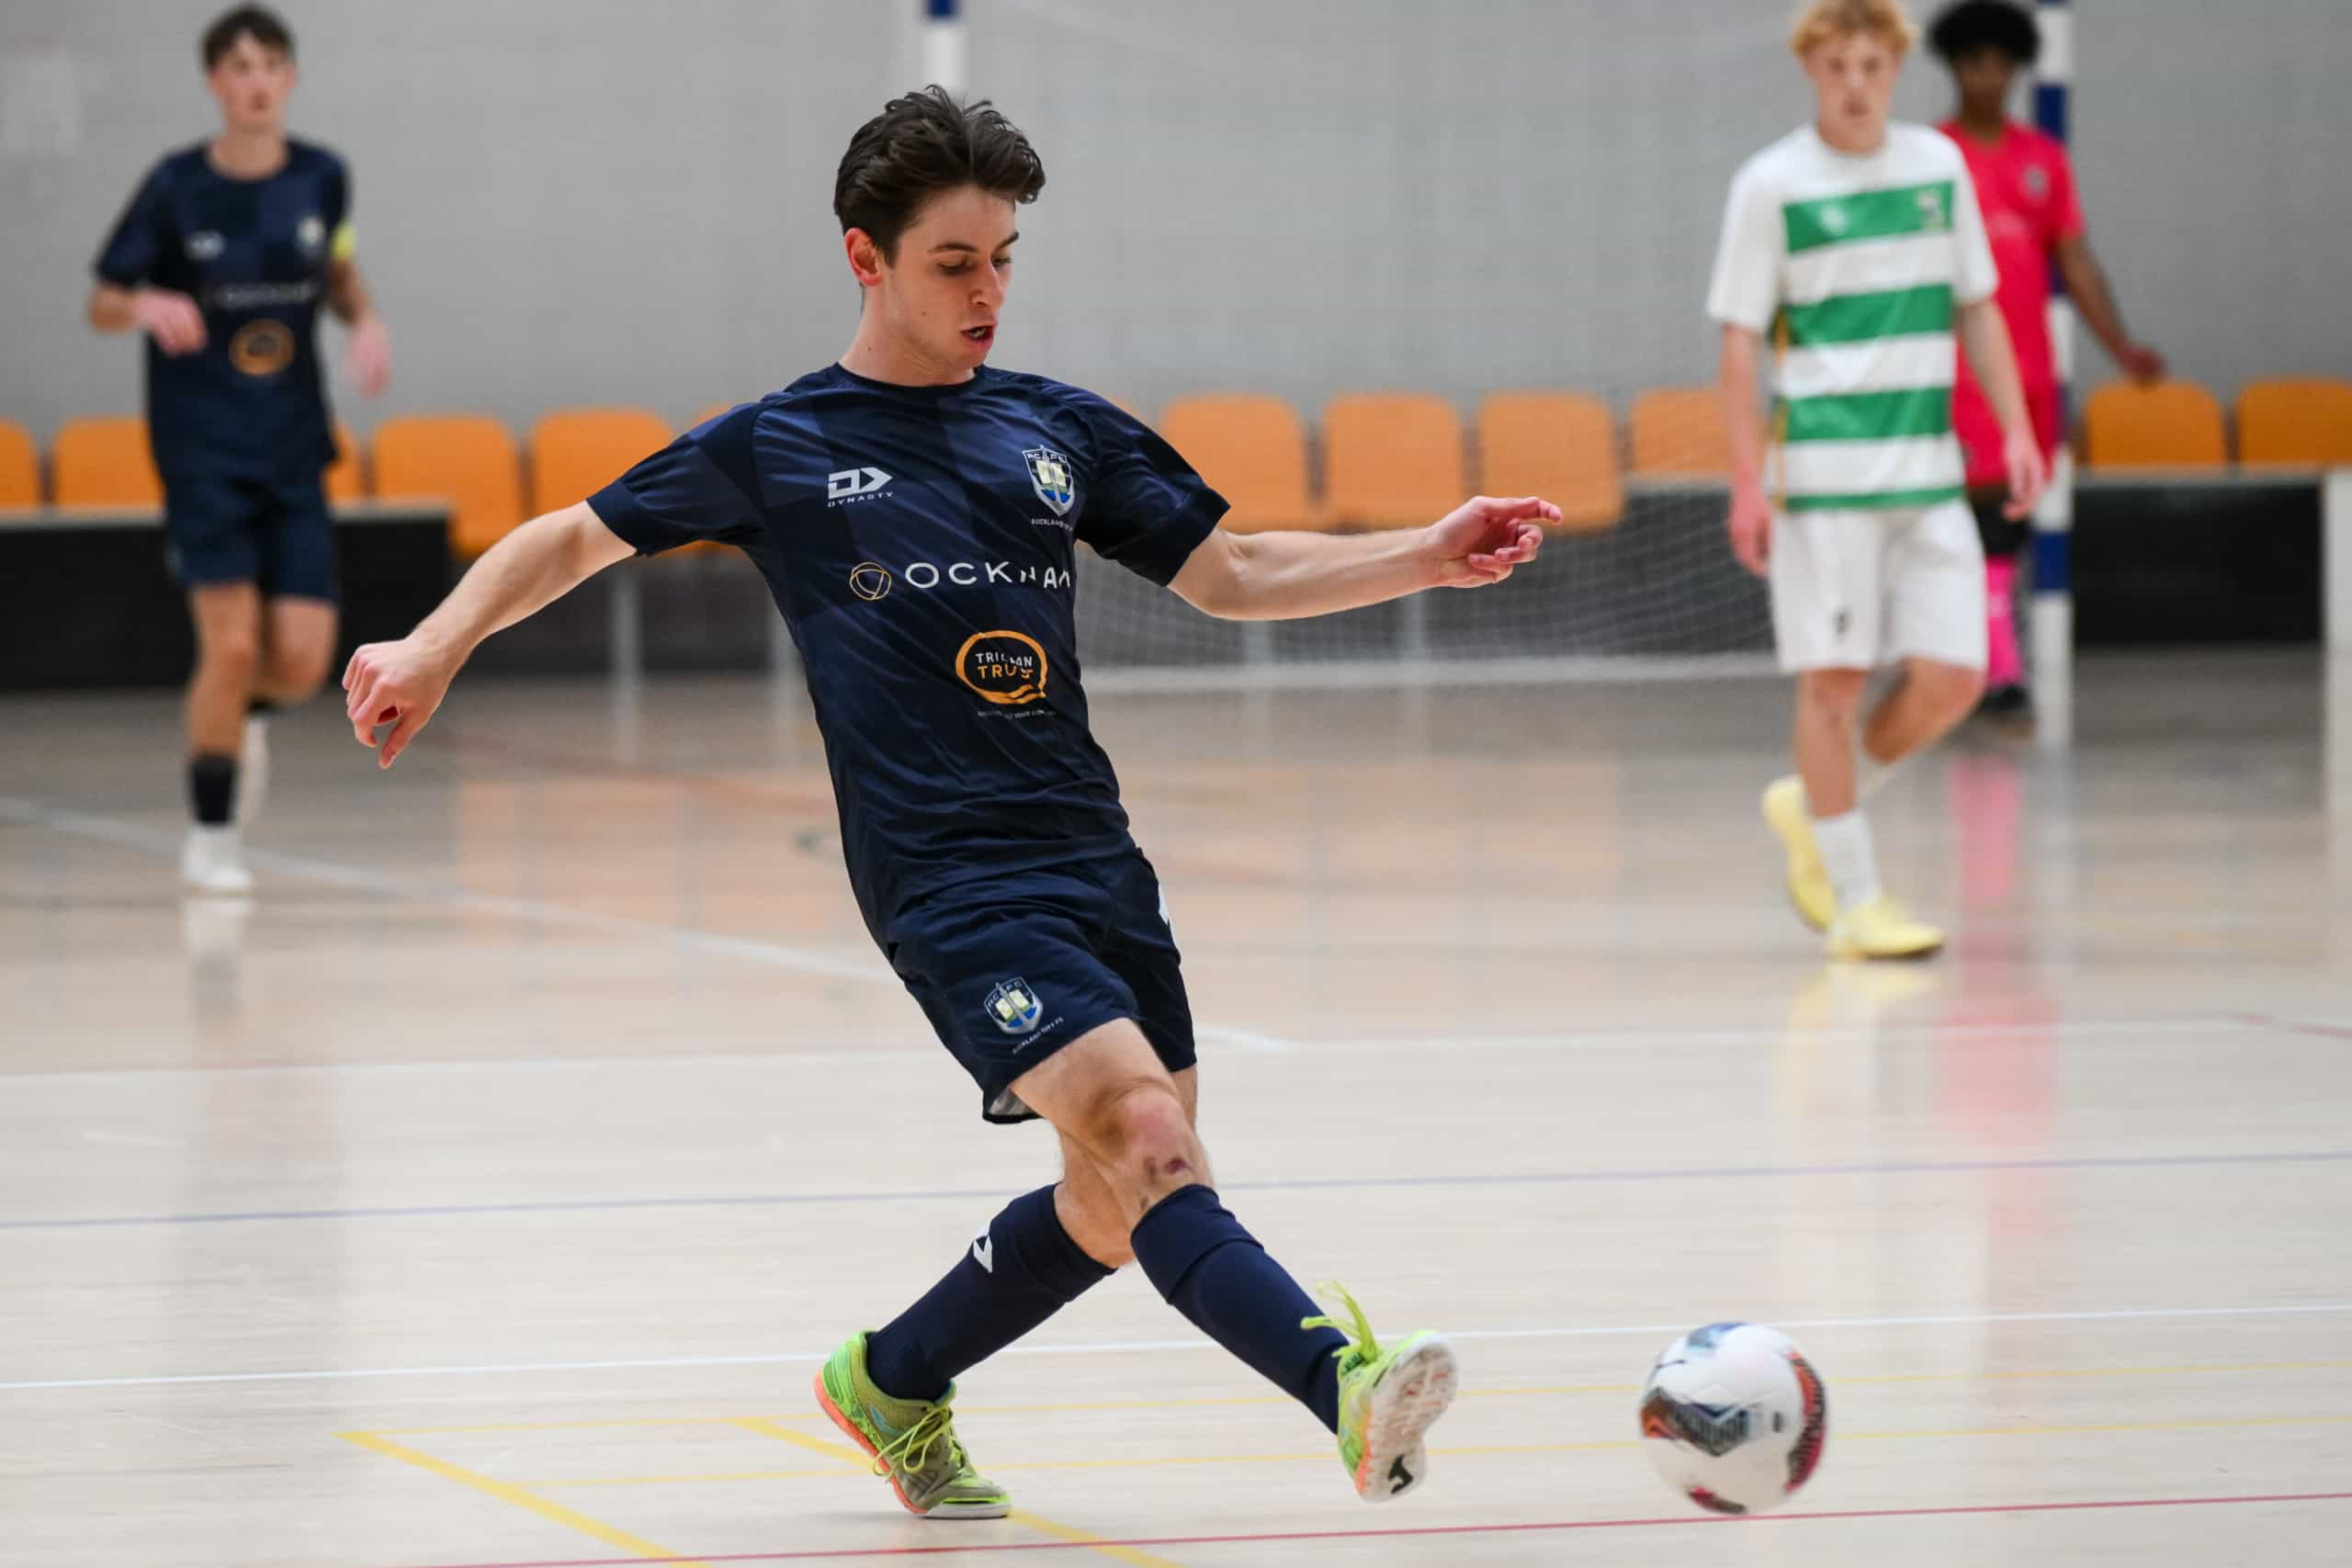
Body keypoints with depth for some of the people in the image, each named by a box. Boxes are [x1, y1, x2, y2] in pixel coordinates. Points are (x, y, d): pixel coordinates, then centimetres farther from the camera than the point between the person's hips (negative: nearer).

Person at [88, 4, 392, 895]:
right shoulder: (176, 188, -9)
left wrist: (364, 320, -3)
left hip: (294, 451, 3)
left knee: (302, 661, -5)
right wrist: (146, 306, -24)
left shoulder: (321, 179, -1)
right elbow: (102, 304, -1)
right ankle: (209, 837, 5)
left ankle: (240, 718, 32)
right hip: (202, 448, -3)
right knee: (232, 644, -13)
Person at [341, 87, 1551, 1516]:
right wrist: (434, 650, 0)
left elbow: (1232, 574, 17)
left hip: (1096, 860, 6)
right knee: (1144, 1135, -23)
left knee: (1117, 1211, 7)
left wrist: (1429, 556, 4)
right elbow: (569, 542, 15)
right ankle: (1347, 1387, -38)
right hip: (949, 876, -6)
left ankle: (891, 1383, 29)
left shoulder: (1060, 428, 13)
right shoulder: (779, 447, 4)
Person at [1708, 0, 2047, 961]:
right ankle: (1856, 901, 5)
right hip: (1821, 474, -5)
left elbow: (1975, 308, 18)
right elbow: (1739, 340, -3)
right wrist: (1747, 483, -9)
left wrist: (2016, 429, 9)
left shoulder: (1938, 166, 10)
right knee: (1834, 677, -3)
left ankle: (1815, 810, 21)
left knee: (1952, 676, -1)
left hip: (1928, 473, 5)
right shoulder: (1773, 186, -3)